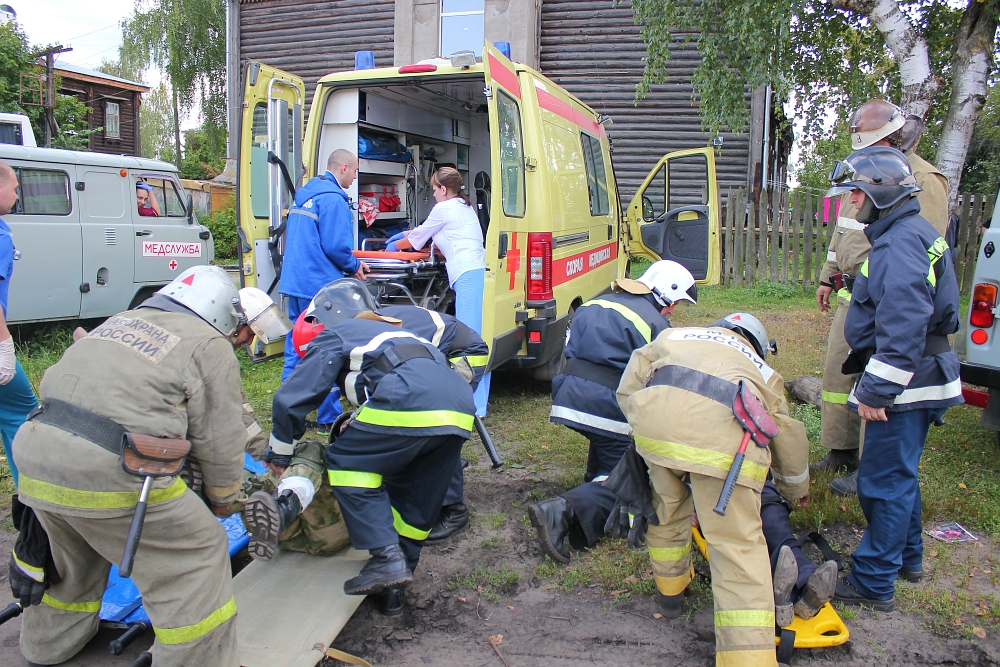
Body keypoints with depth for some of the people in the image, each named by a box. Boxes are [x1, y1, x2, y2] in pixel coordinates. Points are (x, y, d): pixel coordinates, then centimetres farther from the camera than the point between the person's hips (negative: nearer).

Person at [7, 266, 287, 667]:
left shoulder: (122, 321, 22)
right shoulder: (211, 347, 2)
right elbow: (219, 441, 2)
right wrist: (220, 502, 18)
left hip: (34, 454, 8)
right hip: (109, 475, -8)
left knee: (67, 553, 33)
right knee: (198, 553, 8)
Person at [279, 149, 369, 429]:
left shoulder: (304, 193, 17)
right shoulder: (333, 199, -13)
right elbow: (336, 246, -20)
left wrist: (351, 262, 19)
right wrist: (354, 266, 0)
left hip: (294, 281, 9)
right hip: (320, 286, -9)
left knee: (296, 346, 14)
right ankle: (328, 416, 7)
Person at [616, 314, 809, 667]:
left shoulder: (674, 336, 37)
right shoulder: (762, 370, 37)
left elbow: (628, 388, 26)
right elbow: (789, 436, 44)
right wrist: (796, 488, 61)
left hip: (655, 419, 2)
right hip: (725, 433, -1)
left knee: (667, 504, 28)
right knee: (738, 545, 2)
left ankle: (670, 589, 46)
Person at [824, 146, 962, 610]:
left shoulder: (899, 245, -21)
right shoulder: (917, 234, 14)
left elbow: (903, 329, -28)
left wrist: (876, 390, -24)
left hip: (905, 385, -11)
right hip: (918, 380, 11)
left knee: (883, 483, -2)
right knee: (899, 475, 22)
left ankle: (874, 583, 8)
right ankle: (907, 558, 37)